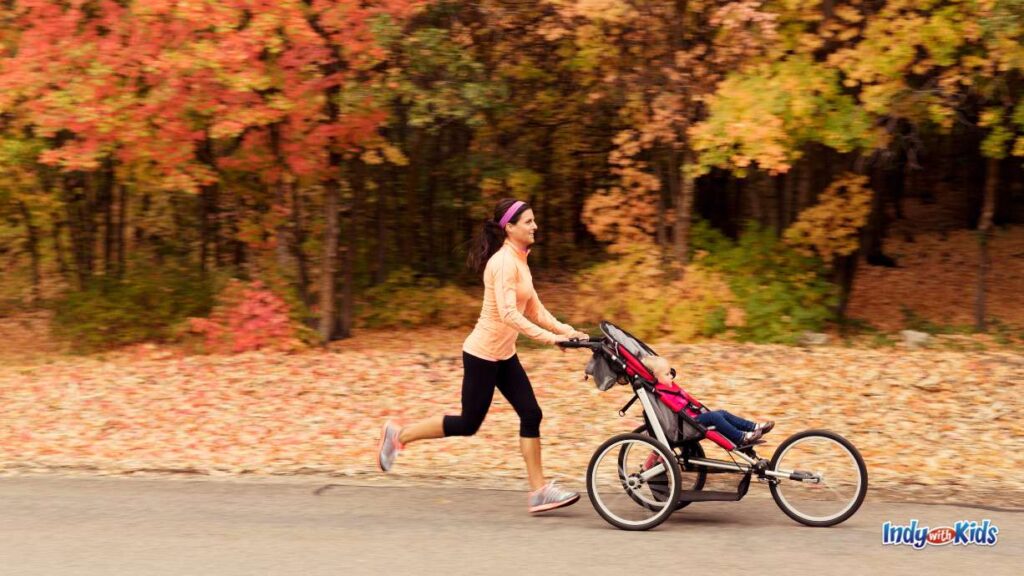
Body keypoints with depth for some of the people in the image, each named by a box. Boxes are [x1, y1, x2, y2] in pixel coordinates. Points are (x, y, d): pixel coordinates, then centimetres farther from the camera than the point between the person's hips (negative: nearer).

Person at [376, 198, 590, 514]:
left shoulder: (519, 261, 10)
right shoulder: (504, 262, -20)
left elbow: (535, 309, 11)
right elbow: (508, 314, -30)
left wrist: (566, 330, -1)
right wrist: (548, 337, -32)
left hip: (504, 355, 9)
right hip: (482, 354, -9)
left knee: (531, 415, 2)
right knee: (468, 424, 1)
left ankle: (538, 490, 6)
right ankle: (399, 434, 17)